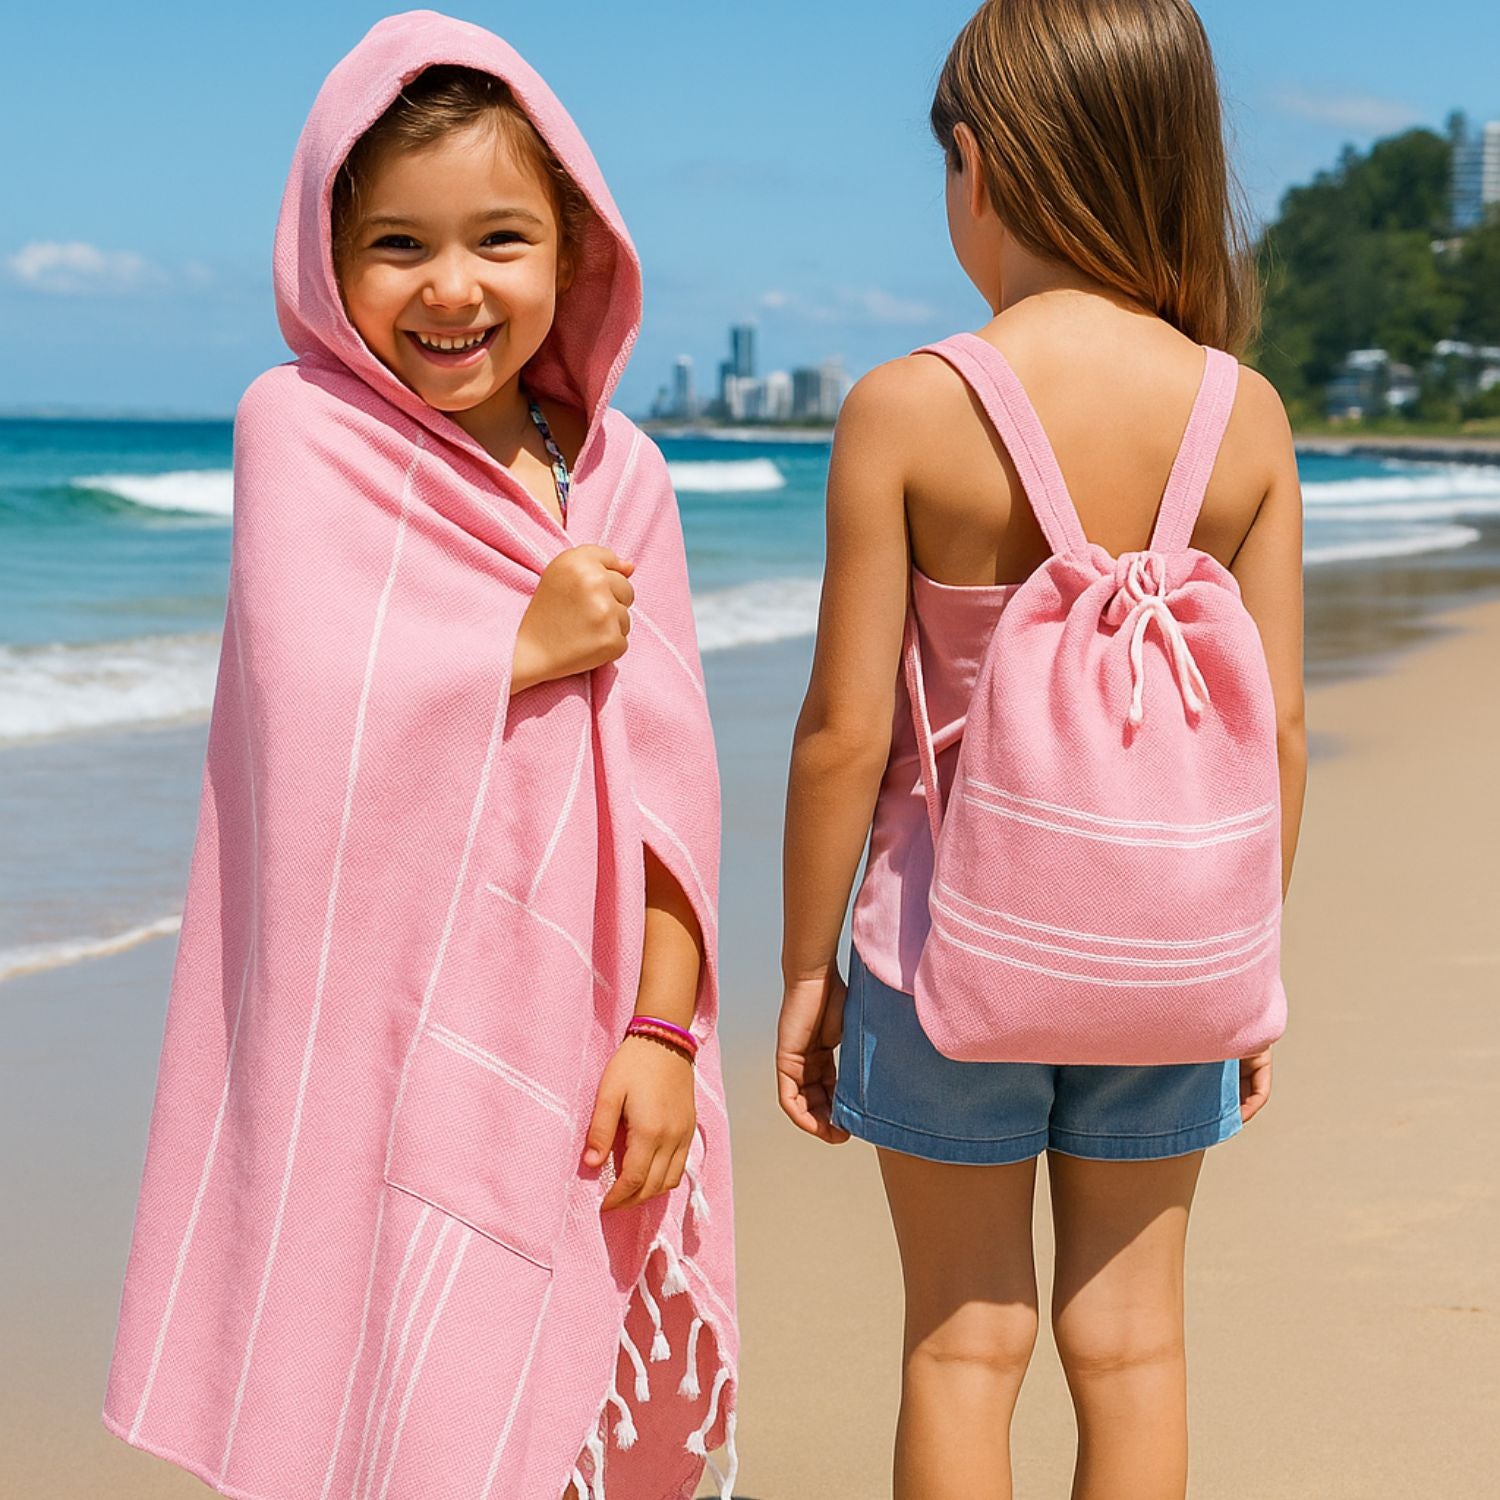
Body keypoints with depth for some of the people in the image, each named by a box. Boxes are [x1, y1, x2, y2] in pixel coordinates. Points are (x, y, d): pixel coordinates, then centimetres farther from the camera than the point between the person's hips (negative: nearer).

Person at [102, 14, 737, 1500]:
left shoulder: (618, 472, 6)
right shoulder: (301, 427, -4)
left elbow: (668, 770, 4)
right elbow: (308, 707, -16)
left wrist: (662, 1029, 0)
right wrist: (529, 645, -10)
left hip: (568, 1040, 4)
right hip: (375, 1032, -3)